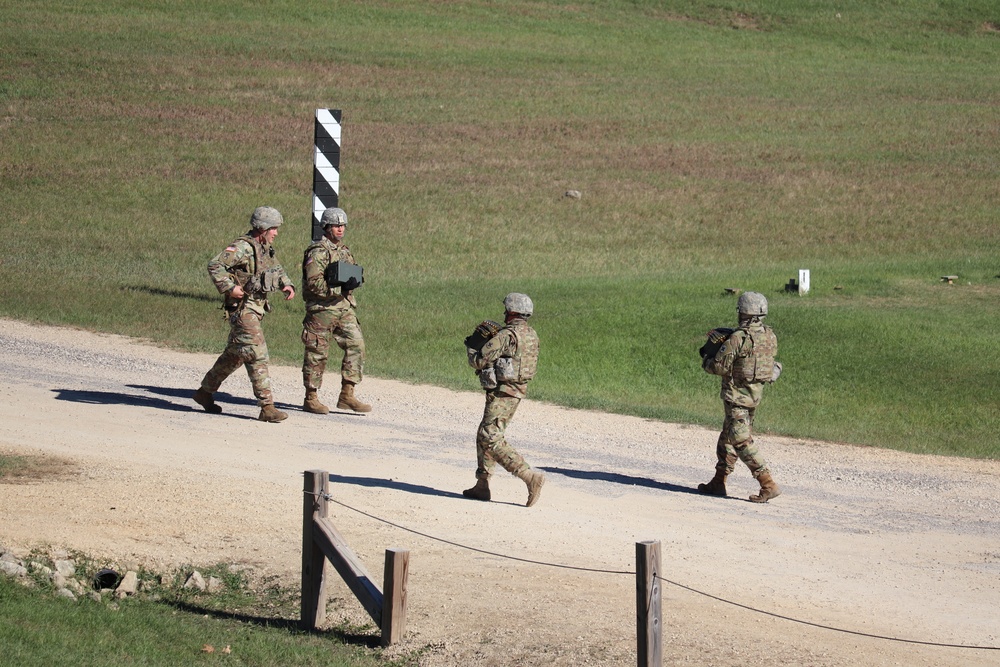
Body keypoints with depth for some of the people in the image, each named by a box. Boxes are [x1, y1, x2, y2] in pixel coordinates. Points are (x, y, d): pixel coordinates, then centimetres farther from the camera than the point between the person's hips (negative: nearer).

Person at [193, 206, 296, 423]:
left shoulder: (267, 249, 13)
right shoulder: (243, 247, -15)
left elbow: (277, 270, 30)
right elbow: (215, 265, -22)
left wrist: (287, 285, 11)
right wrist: (229, 287, -25)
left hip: (256, 308, 10)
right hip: (242, 308, -10)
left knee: (235, 355, 19)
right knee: (257, 355, -13)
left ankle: (205, 392, 33)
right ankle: (267, 407, -15)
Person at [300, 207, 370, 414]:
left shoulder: (344, 251, 16)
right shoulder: (317, 252, -10)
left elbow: (351, 277, 25)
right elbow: (314, 283, -19)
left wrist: (355, 280, 0)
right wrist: (342, 288, -26)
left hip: (345, 309, 7)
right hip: (322, 309, -7)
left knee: (356, 345, -2)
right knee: (318, 353, 0)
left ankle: (347, 395, 3)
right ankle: (311, 398, 10)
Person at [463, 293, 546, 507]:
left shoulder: (506, 335, -18)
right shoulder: (531, 335, 9)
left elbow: (478, 360, -17)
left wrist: (471, 348, 6)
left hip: (502, 392, -10)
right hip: (517, 391, 10)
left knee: (491, 439, -11)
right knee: (484, 435, 18)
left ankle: (530, 476, -21)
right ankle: (482, 485, 19)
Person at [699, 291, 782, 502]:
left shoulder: (738, 338, -21)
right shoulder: (770, 336, 2)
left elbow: (719, 366, -18)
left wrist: (706, 361, 6)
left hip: (737, 394, -9)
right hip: (757, 392, 9)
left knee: (741, 441, -7)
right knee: (727, 438, 19)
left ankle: (769, 485, -13)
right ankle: (718, 483, 26)